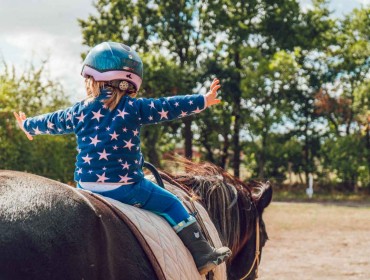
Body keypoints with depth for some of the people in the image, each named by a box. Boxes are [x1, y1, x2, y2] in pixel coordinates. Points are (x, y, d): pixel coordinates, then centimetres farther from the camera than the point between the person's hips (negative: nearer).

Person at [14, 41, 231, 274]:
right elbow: (169, 107, -4)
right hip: (126, 187, -4)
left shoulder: (79, 111, 7)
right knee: (171, 204, 7)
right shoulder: (134, 108, -6)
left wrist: (27, 125, 43)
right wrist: (204, 100, 4)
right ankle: (203, 256, 6)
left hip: (86, 187, 4)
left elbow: (51, 122, 22)